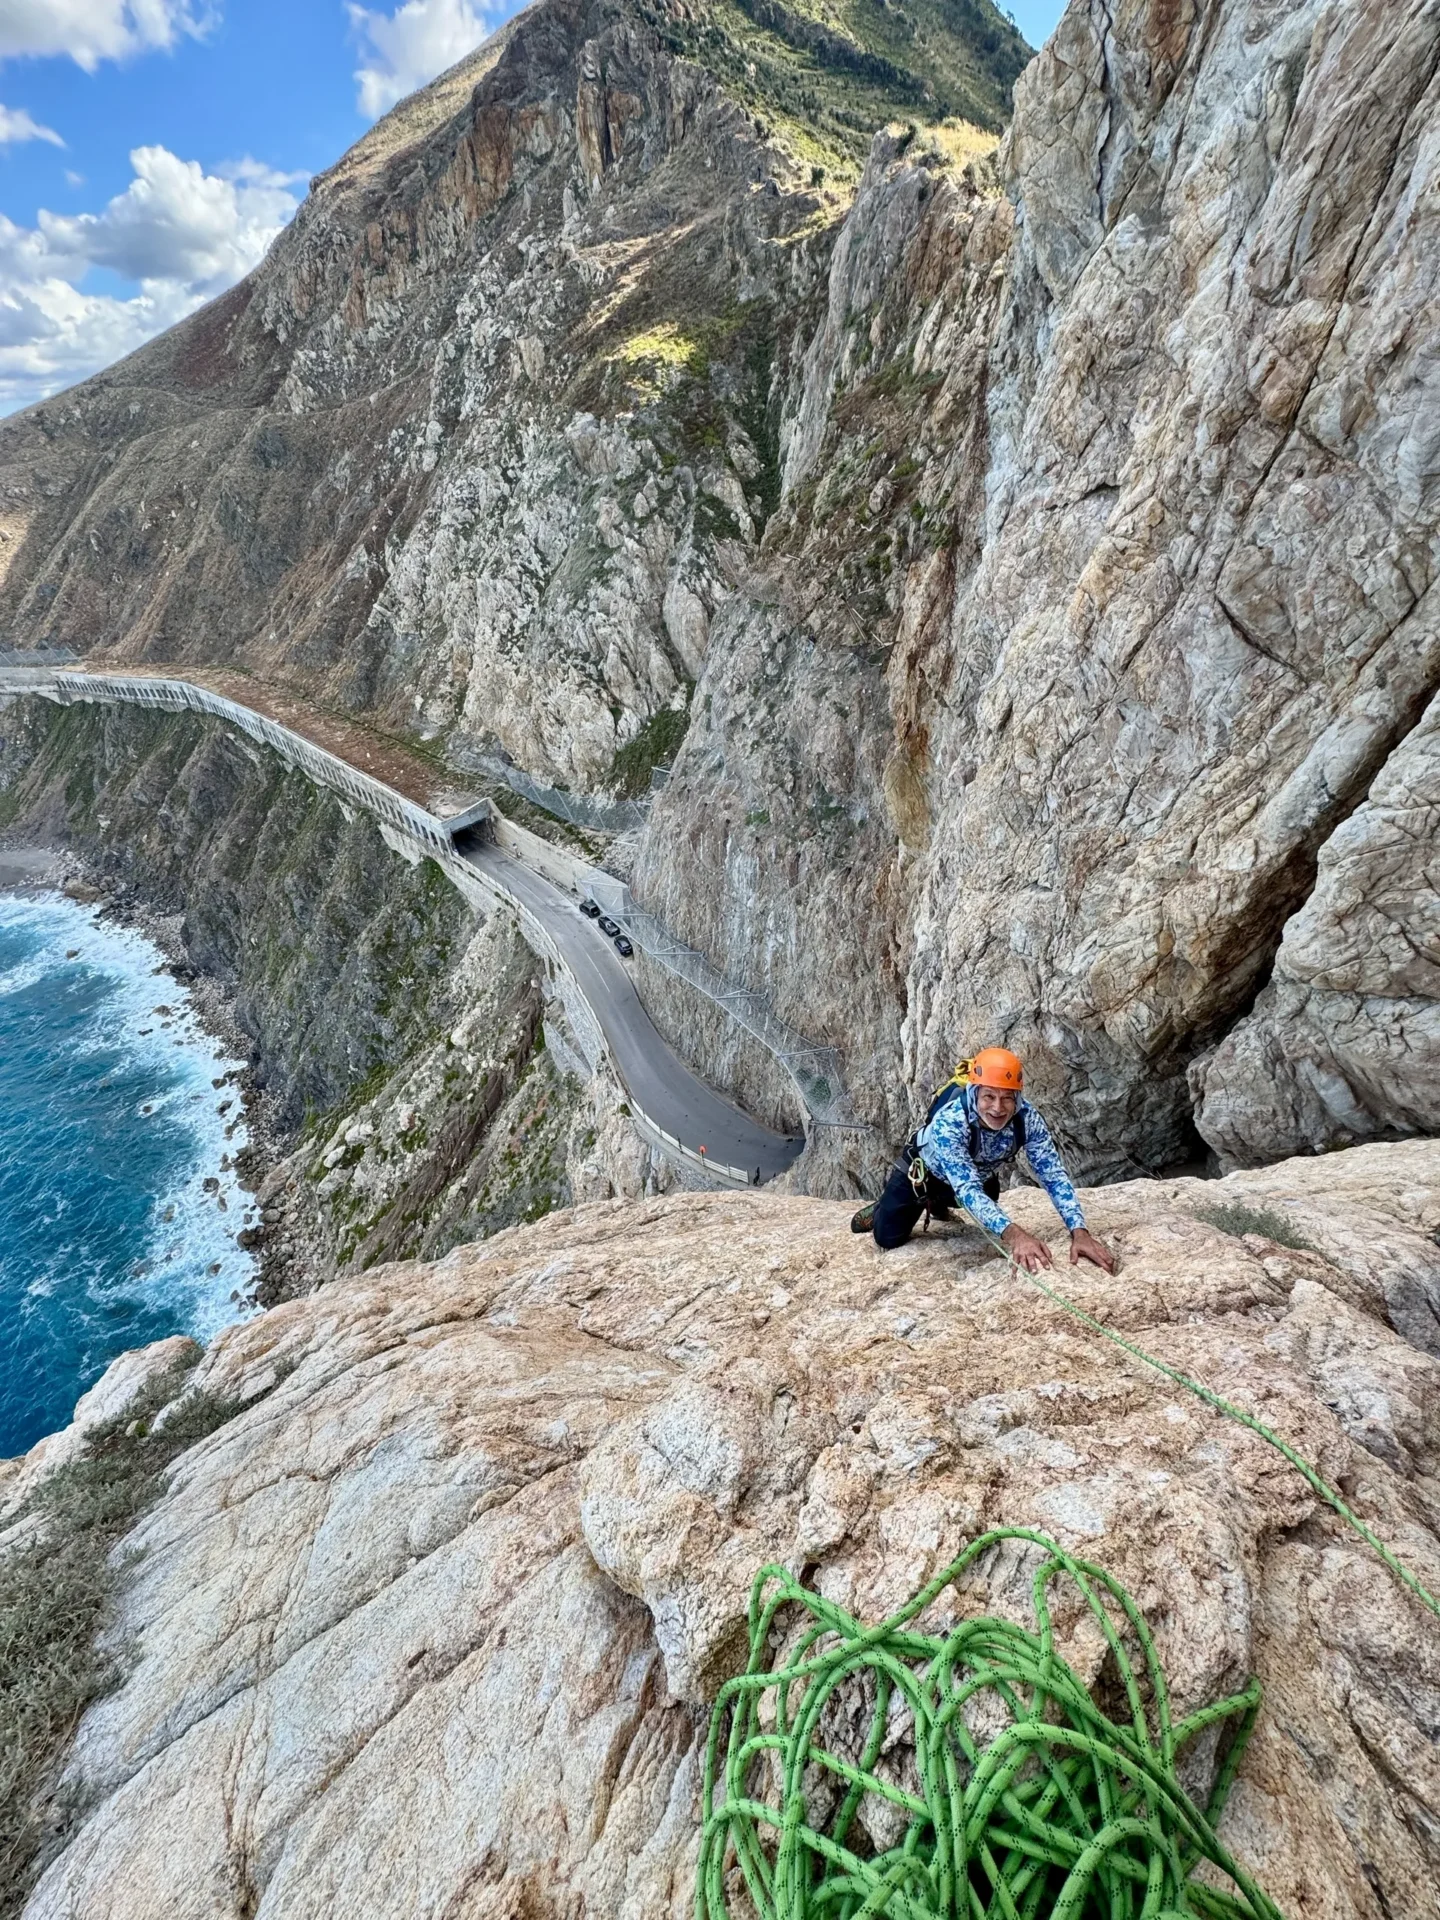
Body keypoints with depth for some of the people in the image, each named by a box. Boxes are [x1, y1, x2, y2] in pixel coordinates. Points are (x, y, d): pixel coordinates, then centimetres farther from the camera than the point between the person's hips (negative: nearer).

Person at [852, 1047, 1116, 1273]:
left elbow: (1053, 1174, -33)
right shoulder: (948, 1121, -45)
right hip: (924, 1171, -4)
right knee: (888, 1237, -2)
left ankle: (938, 1203, 54)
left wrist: (1080, 1232, -48)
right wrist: (1013, 1234, -65)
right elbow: (967, 1188, -51)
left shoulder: (1028, 1118, -34)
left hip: (982, 1176, 4)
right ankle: (883, 1208, 30)